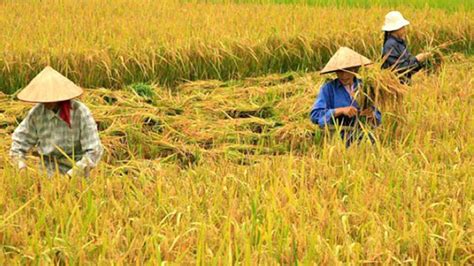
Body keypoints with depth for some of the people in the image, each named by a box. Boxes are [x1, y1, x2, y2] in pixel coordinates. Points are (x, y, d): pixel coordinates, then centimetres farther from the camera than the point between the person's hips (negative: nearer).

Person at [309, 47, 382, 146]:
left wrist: (371, 115, -10)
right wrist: (341, 110, -15)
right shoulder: (328, 88, 1)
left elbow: (378, 120, 14)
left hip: (362, 138, 4)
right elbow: (314, 115, -8)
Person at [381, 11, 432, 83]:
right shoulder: (390, 45, -17)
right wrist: (416, 60, -14)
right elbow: (398, 68, -21)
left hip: (404, 82, 9)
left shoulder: (401, 43, 11)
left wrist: (421, 59, -2)